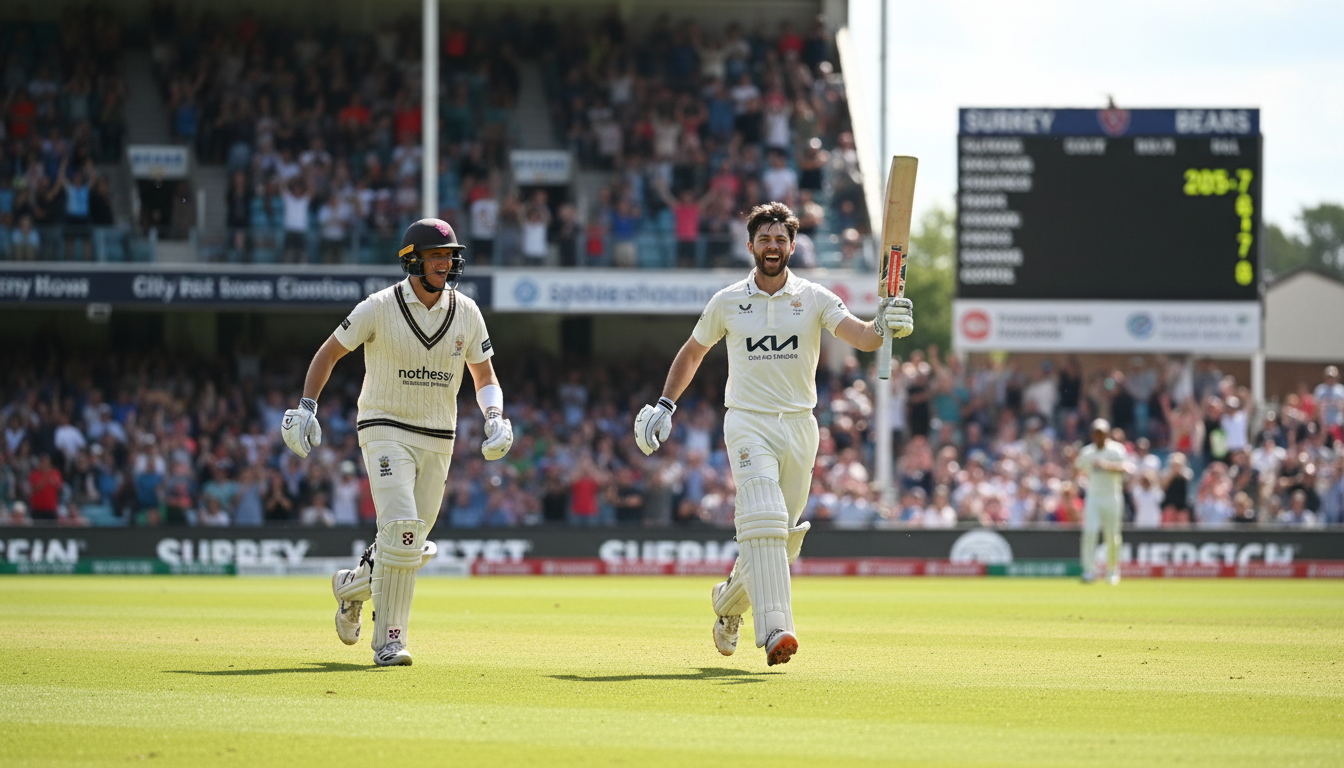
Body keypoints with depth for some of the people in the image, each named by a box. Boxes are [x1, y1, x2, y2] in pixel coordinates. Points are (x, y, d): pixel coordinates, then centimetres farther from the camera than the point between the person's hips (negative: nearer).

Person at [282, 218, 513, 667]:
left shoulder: (466, 313, 2)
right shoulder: (380, 308, -9)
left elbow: (485, 378, 11)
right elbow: (330, 352, 2)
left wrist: (495, 419, -9)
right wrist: (306, 407, -9)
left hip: (437, 441, 5)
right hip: (386, 431, -5)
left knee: (408, 547, 7)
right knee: (402, 530, -21)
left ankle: (353, 585, 38)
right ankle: (389, 641, -15)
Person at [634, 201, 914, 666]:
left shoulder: (814, 299, 3)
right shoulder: (727, 302, 5)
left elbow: (861, 338, -13)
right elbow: (693, 352, 20)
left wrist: (885, 326, -35)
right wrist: (665, 405, 13)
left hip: (799, 427, 2)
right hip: (748, 423, -2)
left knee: (783, 537, 8)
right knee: (764, 520, -23)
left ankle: (729, 600, 37)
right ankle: (774, 630, -32)